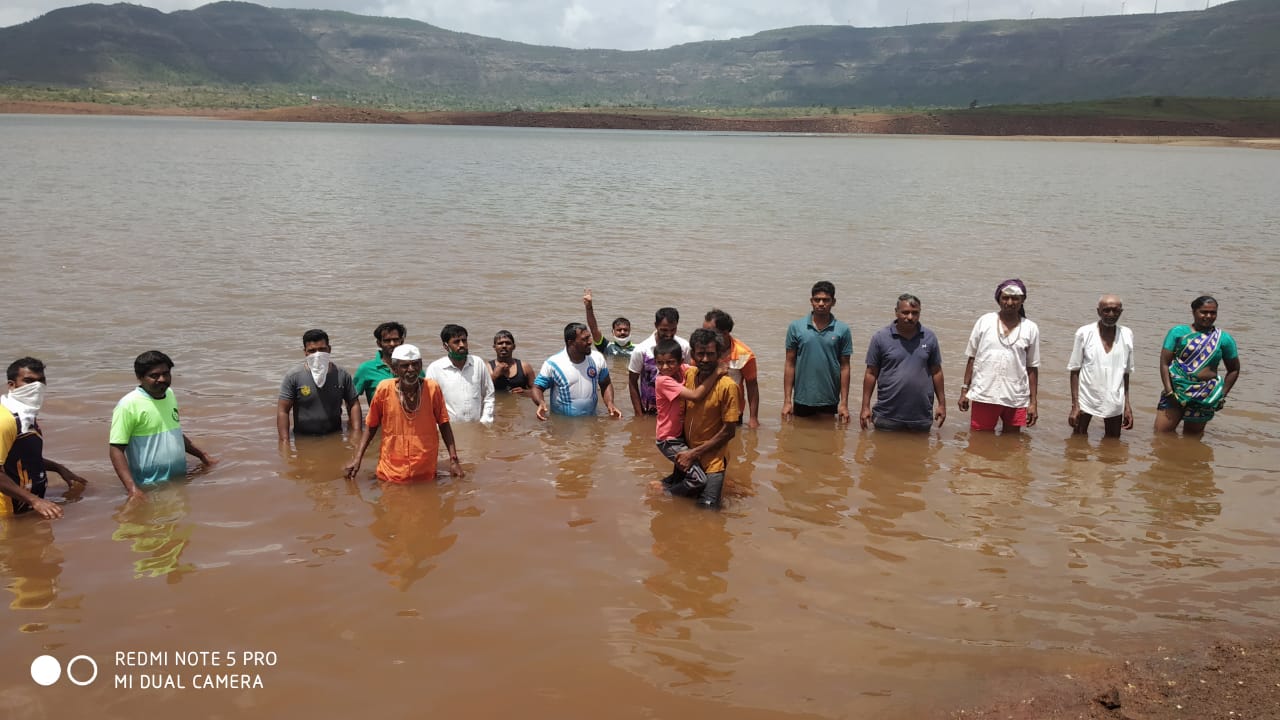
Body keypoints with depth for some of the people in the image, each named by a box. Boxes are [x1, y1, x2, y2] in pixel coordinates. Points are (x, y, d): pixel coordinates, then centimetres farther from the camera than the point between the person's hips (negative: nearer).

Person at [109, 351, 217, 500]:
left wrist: (201, 455, 21)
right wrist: (132, 489, -27)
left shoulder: (169, 394, 6)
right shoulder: (129, 405, -16)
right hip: (150, 489, -6)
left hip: (180, 481, 7)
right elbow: (116, 449, -18)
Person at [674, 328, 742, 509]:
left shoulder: (727, 386, -19)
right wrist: (683, 452, 0)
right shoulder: (688, 375, -3)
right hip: (686, 454, 5)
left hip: (712, 460, -5)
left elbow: (729, 432, -15)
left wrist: (694, 453, -14)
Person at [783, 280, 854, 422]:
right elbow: (790, 364, 2)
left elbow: (844, 367, 2)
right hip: (801, 400, 0)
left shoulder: (843, 330, -1)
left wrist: (844, 403, -2)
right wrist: (787, 401, -2)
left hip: (829, 401, 0)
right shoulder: (796, 327, 0)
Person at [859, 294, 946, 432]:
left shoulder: (929, 338, 5)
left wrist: (942, 404, 9)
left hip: (922, 416, 2)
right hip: (887, 416, -2)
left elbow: (936, 372, 11)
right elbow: (871, 373, 0)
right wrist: (865, 407, -3)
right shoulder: (880, 337, -2)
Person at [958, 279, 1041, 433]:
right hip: (984, 396, 0)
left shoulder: (1031, 329, 4)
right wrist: (964, 390, 4)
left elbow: (1032, 368, 6)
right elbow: (972, 358, 7)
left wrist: (1033, 403, 4)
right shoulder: (984, 322, 3)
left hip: (1016, 399, 1)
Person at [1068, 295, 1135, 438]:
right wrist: (1074, 405, -8)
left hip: (1114, 403, 2)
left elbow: (1126, 373, 8)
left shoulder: (1127, 335, 0)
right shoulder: (1084, 333, -7)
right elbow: (1074, 371, -4)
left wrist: (1127, 405, 7)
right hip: (1086, 398, -2)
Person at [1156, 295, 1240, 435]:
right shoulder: (1178, 332, 1)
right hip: (1176, 390, 0)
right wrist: (1169, 391, -10)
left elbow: (1234, 370, 14)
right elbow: (1164, 363, -2)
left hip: (1205, 397, 1)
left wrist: (1222, 395, 5)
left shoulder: (1224, 339, 5)